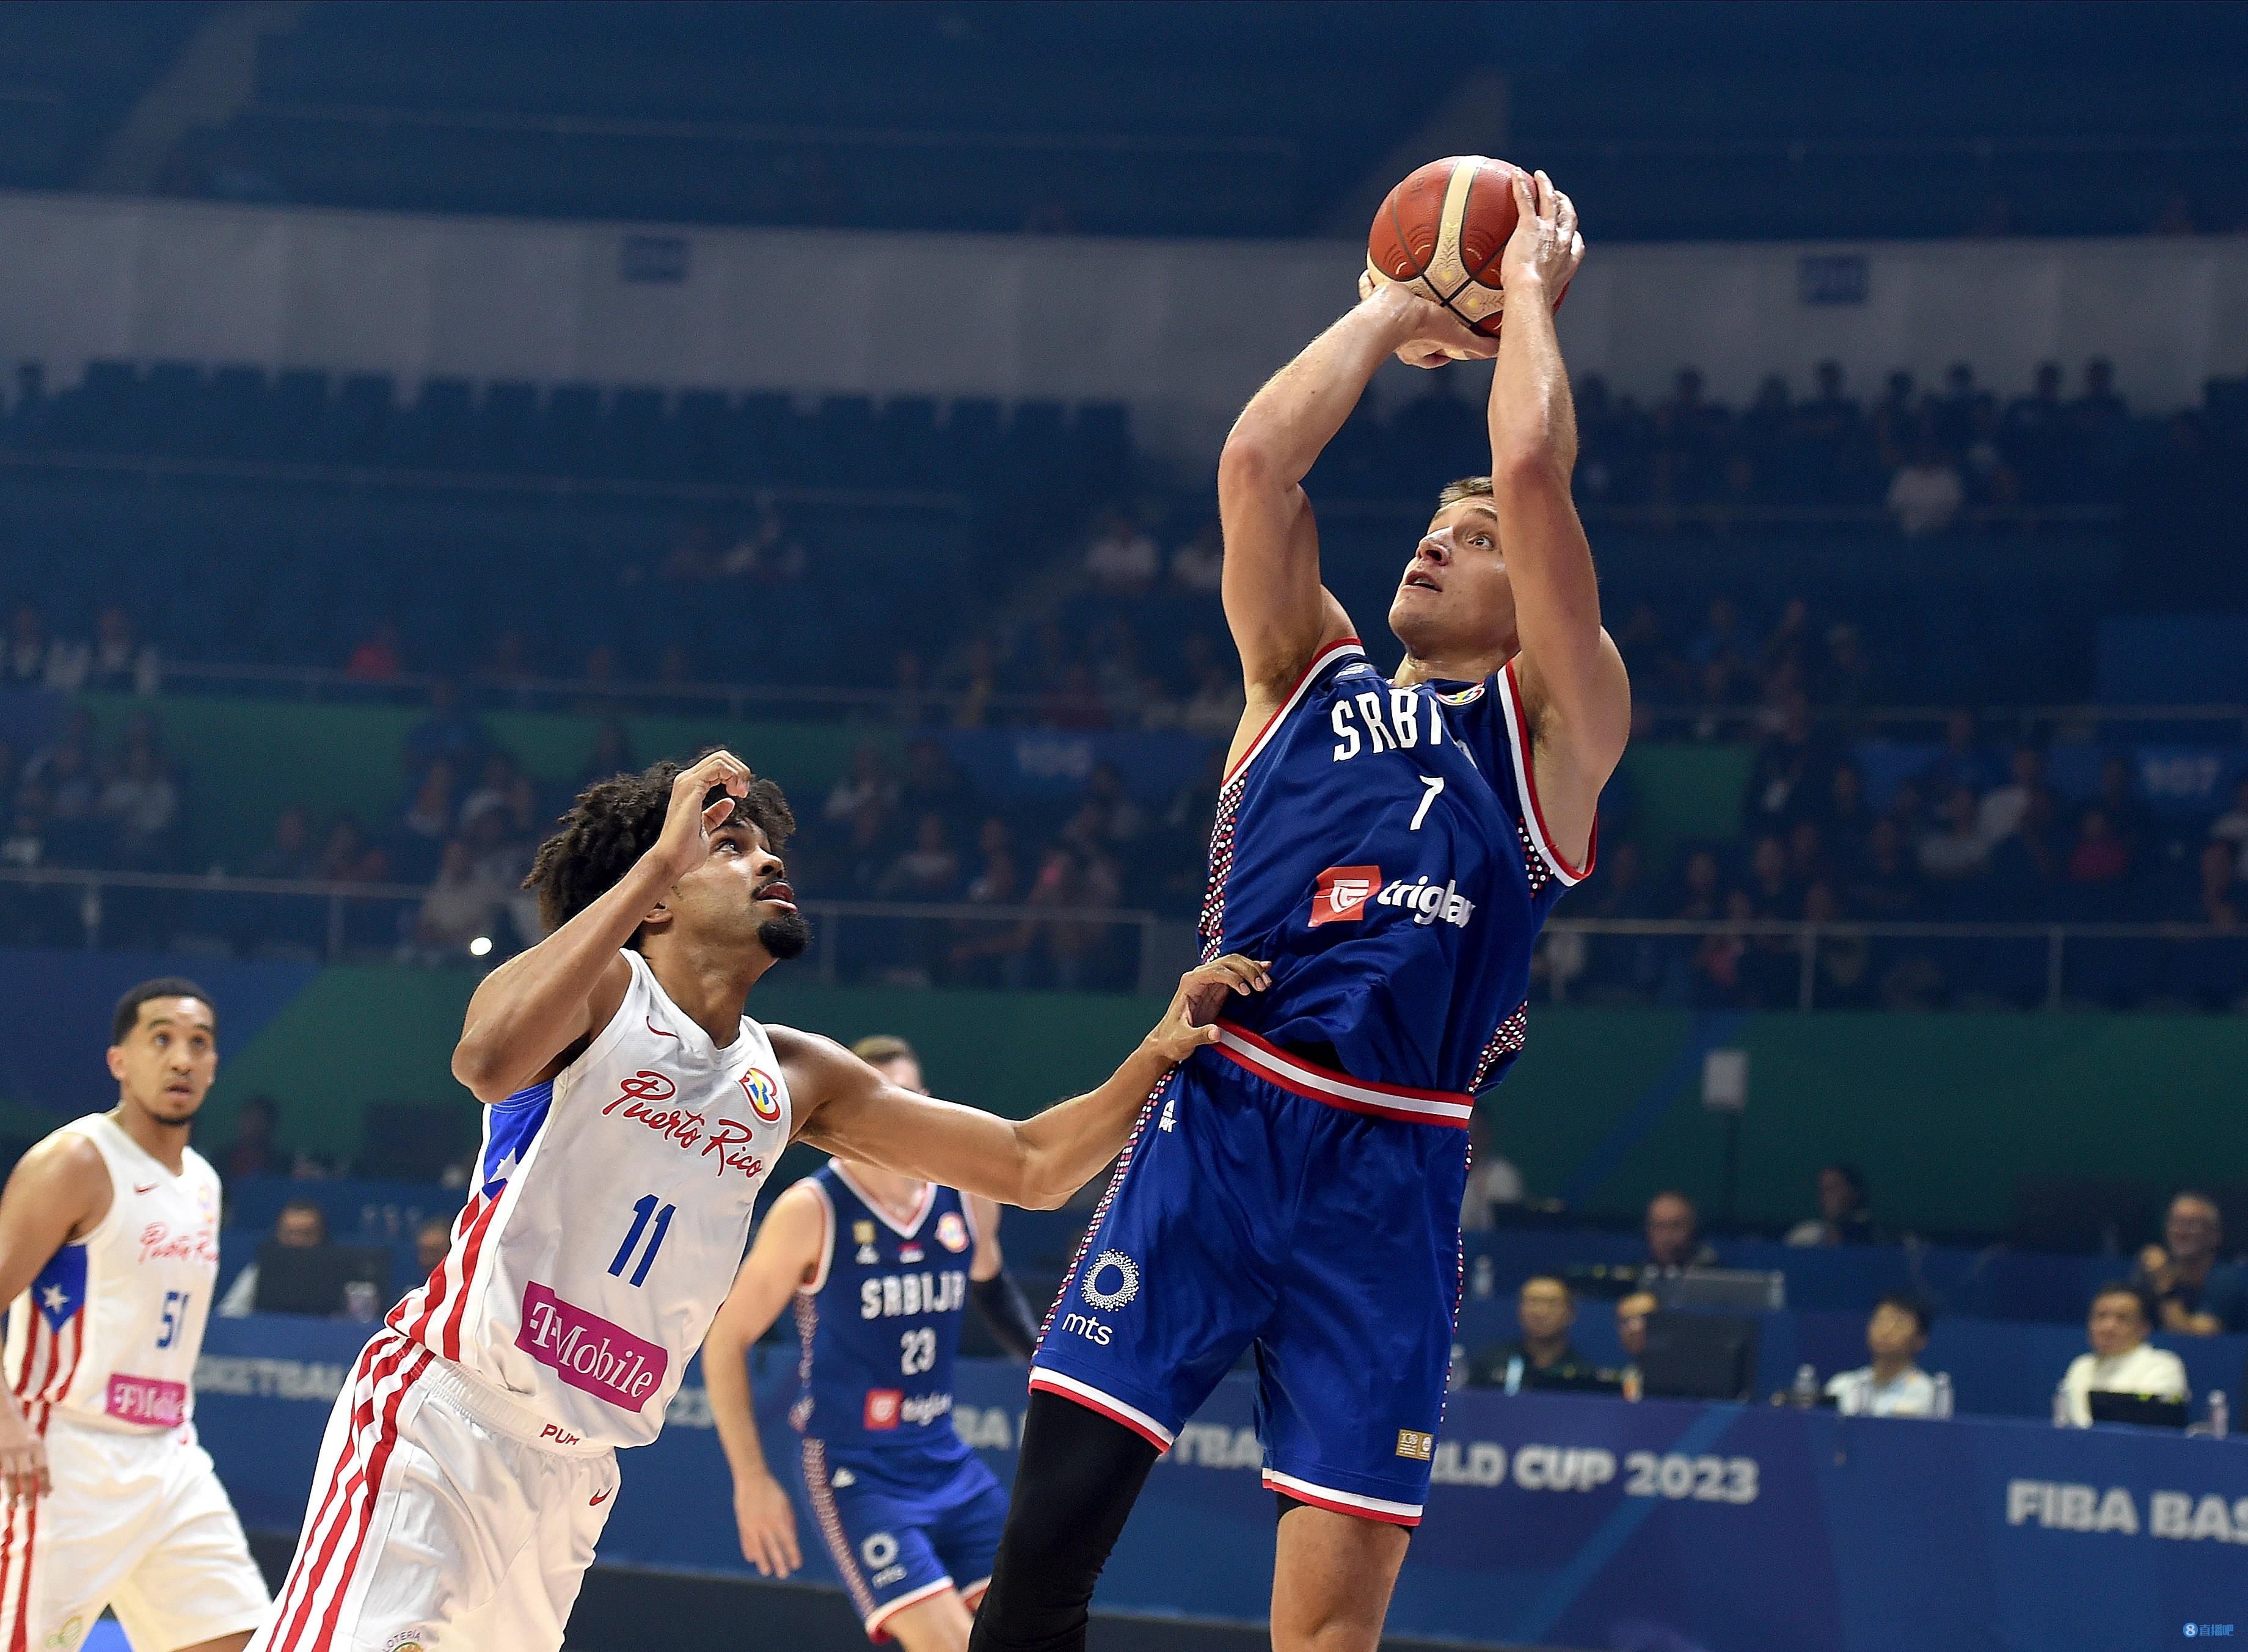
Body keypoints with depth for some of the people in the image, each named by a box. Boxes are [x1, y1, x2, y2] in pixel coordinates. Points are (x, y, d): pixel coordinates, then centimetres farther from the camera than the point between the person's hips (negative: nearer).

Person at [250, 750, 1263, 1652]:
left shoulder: (795, 1081, 13)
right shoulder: (601, 993, -5)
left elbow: (1028, 1168, 16)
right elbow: (487, 1059, -30)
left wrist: (1158, 1057, -1)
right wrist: (657, 859, -28)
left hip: (574, 1472, 7)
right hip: (439, 1415, -7)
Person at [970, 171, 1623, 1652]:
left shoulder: (1558, 729, 12)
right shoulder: (1313, 682, 20)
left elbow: (1534, 473, 0)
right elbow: (1258, 460, 7)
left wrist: (1531, 291, 13)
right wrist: (1394, 315, 18)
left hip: (1390, 1176, -2)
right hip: (1214, 1126, 2)